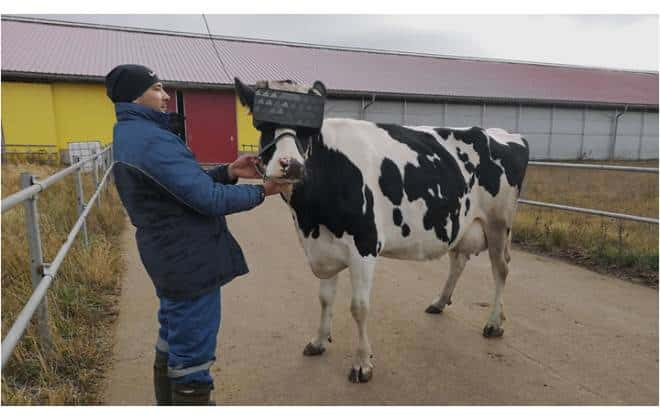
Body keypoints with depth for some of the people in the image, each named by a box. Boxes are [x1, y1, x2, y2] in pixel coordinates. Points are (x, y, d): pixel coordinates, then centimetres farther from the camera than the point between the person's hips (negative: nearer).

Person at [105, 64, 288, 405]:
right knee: (192, 352, 3)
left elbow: (187, 182, 12)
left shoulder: (131, 136, 12)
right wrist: (261, 191, -12)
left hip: (171, 257, 11)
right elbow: (209, 199, -25)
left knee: (173, 339, 26)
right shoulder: (150, 139, -22)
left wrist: (227, 172, -1)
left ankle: (169, 403, 44)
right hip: (190, 261, -11)